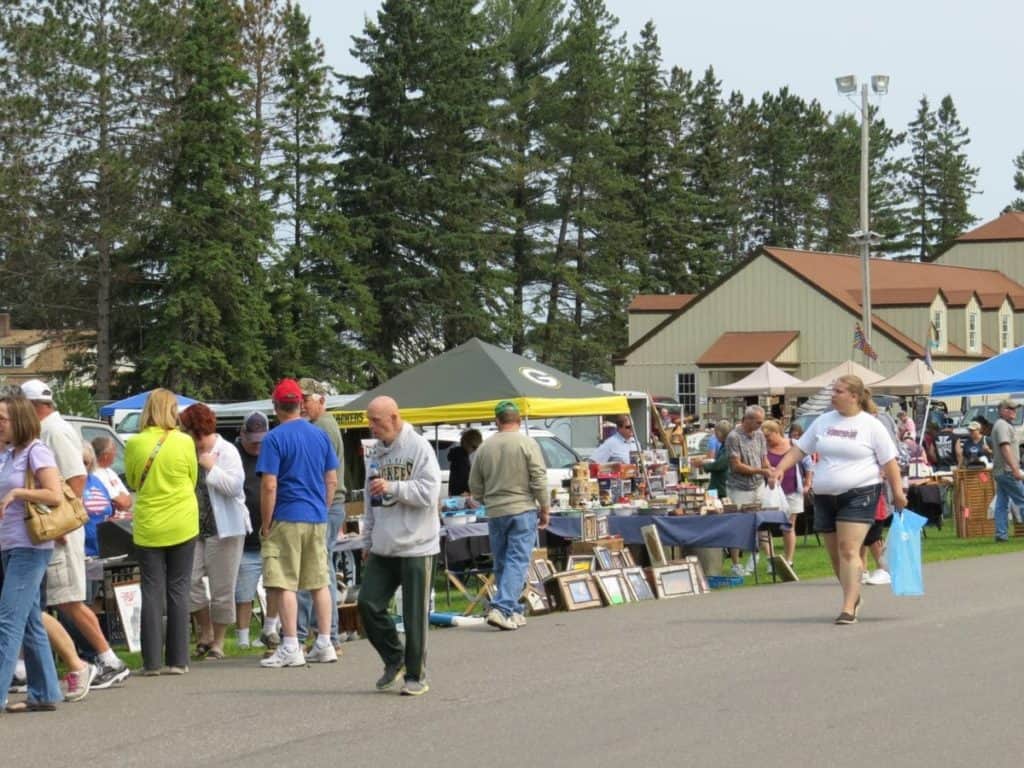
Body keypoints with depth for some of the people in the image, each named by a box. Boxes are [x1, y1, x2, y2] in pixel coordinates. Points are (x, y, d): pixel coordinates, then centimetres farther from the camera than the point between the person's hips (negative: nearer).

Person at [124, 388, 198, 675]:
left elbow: (132, 482, 8)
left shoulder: (135, 444, -6)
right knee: (178, 591, 6)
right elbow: (193, 479, 6)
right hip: (182, 525, 0)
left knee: (152, 592, 4)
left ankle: (152, 661, 2)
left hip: (148, 526, 0)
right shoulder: (184, 442, -8)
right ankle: (177, 660, 6)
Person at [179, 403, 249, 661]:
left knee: (222, 588, -1)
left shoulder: (227, 451, -6)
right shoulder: (190, 453, 13)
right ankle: (205, 633, 12)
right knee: (190, 580, -5)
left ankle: (218, 642, 9)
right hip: (196, 529, 6)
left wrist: (211, 467, -15)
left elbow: (234, 485, -19)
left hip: (224, 529, -6)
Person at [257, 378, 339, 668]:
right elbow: (332, 480, 11)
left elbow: (269, 486, -14)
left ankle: (290, 648, -3)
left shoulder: (274, 439, -10)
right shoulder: (320, 435, 8)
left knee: (285, 584, -2)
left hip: (288, 518, -6)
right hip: (317, 519, 6)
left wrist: (266, 524, -7)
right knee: (319, 581, 11)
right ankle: (324, 645, 14)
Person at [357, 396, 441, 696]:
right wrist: (369, 539, 20)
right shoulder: (378, 452, 14)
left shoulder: (419, 448, -9)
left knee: (415, 615, -1)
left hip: (415, 547, -7)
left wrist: (392, 487, -23)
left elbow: (429, 492, -17)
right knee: (368, 603, 0)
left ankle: (416, 675, 10)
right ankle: (394, 659, 19)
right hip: (383, 547, 7)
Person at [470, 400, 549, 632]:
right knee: (517, 562, -4)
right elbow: (539, 480, -10)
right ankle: (502, 608, -16)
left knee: (501, 563, 13)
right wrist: (545, 508, 0)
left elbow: (475, 487, 9)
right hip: (523, 510, -4)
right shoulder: (528, 444, -7)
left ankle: (514, 612, 18)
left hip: (495, 514, 4)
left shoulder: (485, 448, 5)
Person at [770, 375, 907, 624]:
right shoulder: (823, 422, 10)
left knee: (849, 550, -16)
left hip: (859, 494, -5)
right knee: (835, 553, 11)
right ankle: (854, 596, 31)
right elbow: (800, 449, 12)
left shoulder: (871, 426, -3)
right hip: (825, 496, 5)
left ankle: (848, 608, -17)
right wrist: (780, 468, -2)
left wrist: (898, 492, -6)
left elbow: (889, 462, -2)